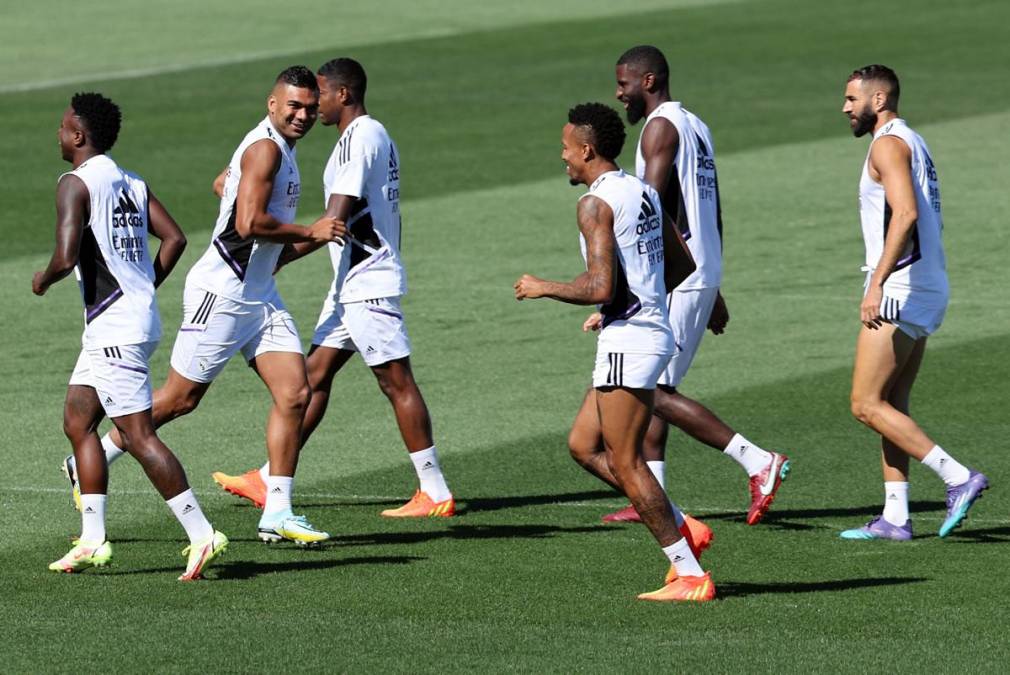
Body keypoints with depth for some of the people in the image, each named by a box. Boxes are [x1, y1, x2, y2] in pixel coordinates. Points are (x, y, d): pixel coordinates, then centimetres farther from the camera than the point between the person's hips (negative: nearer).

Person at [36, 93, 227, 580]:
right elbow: (174, 238, 8)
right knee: (77, 423, 14)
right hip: (139, 316, 9)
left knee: (139, 435, -8)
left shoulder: (75, 183, -12)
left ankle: (202, 535, -12)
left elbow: (66, 258, -20)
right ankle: (92, 541, 14)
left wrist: (43, 280, 0)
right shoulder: (132, 184, 13)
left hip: (113, 329, -9)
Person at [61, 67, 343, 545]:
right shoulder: (265, 148, -16)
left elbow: (224, 182, 32)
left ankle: (277, 513, -1)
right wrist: (309, 233, -15)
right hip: (222, 292, -9)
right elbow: (249, 223, -26)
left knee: (295, 393, -3)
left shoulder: (279, 148, 15)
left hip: (259, 295, 9)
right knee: (180, 398, -1)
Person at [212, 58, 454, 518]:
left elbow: (335, 220, -20)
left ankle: (435, 494, -3)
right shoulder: (377, 136, 16)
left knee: (397, 382, -6)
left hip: (367, 285, -10)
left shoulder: (359, 139, -16)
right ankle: (269, 481, 12)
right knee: (315, 375, 10)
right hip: (352, 284, 10)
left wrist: (279, 258, -16)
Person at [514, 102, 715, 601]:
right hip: (653, 328, 10)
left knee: (625, 463, -5)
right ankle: (682, 529, 12)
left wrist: (542, 288, -6)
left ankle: (690, 576, -6)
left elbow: (599, 287, -22)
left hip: (627, 338, -10)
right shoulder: (643, 192, 14)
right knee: (584, 445, 15)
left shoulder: (596, 203, -14)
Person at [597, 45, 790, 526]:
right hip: (703, 270, 10)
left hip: (674, 275, -10)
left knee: (655, 392, -10)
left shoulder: (660, 127, -12)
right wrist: (713, 291, 26)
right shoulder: (695, 126, 18)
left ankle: (758, 462, -15)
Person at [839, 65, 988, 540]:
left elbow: (906, 214, -25)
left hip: (899, 288, -10)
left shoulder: (889, 144, -11)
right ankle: (895, 518, 9)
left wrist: (877, 282, -30)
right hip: (926, 288, 10)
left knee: (866, 404, -9)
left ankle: (957, 477, -14)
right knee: (891, 405, 11)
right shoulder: (913, 143, 20)